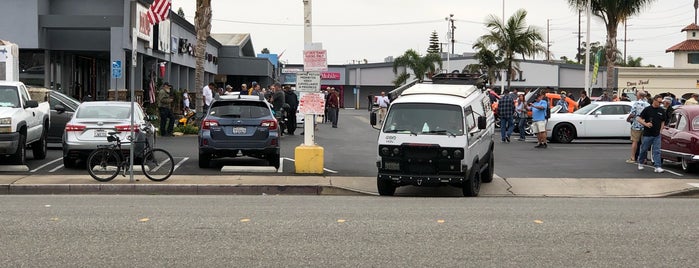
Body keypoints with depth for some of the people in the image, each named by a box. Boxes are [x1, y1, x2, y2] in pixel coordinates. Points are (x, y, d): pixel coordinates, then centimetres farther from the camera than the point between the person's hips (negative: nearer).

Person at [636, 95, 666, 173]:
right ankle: (640, 163, 31)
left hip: (657, 135, 2)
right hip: (647, 134, -2)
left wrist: (660, 130, 5)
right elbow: (639, 119, -4)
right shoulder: (647, 109, -5)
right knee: (644, 150, 10)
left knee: (657, 151, -4)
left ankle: (657, 167, -6)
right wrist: (645, 124, -18)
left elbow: (663, 122, 16)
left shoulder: (662, 110, 5)